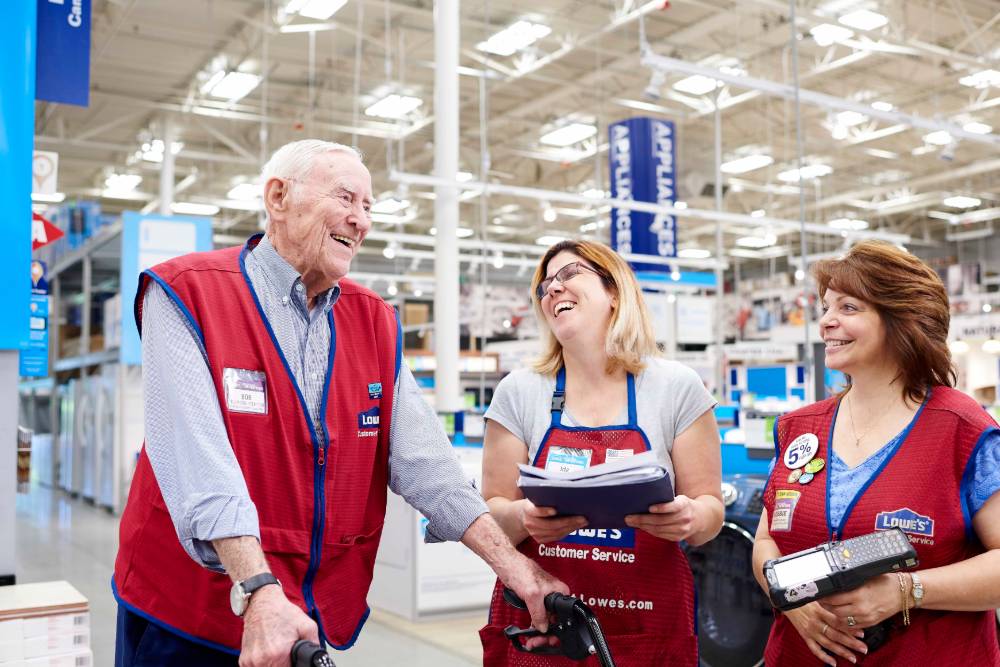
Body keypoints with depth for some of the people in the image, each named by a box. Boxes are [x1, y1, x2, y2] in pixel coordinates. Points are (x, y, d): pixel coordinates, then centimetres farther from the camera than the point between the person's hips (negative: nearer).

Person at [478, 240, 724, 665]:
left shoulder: (677, 387, -3)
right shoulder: (519, 392, 0)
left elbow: (709, 508, 0)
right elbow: (492, 513, 1)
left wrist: (690, 519, -22)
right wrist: (523, 518, -20)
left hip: (649, 628, 0)